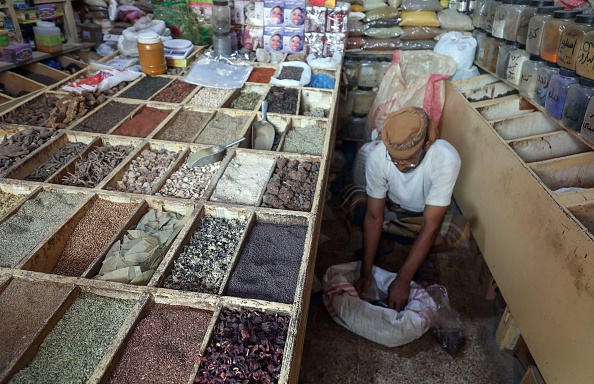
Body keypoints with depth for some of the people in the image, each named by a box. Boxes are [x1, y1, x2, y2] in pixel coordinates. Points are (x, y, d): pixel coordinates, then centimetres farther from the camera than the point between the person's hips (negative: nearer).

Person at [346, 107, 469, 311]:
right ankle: (384, 242, 1)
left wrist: (403, 280, -35)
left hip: (425, 216, -1)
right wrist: (365, 273, -24)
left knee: (459, 230, -33)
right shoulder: (378, 156, -31)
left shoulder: (446, 159, -37)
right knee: (355, 198, -26)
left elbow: (430, 226, -35)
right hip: (392, 208, 2)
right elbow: (374, 217, -24)